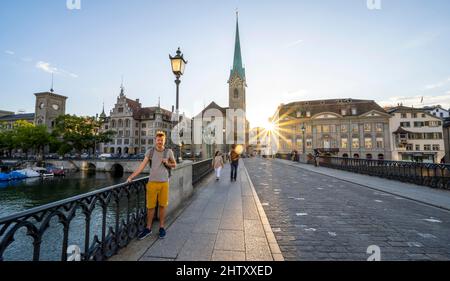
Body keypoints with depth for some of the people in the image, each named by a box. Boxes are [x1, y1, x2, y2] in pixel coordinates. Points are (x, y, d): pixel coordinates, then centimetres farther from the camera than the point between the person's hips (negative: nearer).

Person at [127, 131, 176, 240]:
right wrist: (131, 177, -10)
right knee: (150, 206, 8)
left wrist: (167, 163, -11)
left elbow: (174, 165, 9)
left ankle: (162, 227, 26)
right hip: (152, 182, 0)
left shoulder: (169, 152, -1)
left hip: (164, 183, 0)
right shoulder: (150, 151, -1)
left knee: (162, 206, 9)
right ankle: (148, 228, 26)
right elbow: (142, 166, -3)